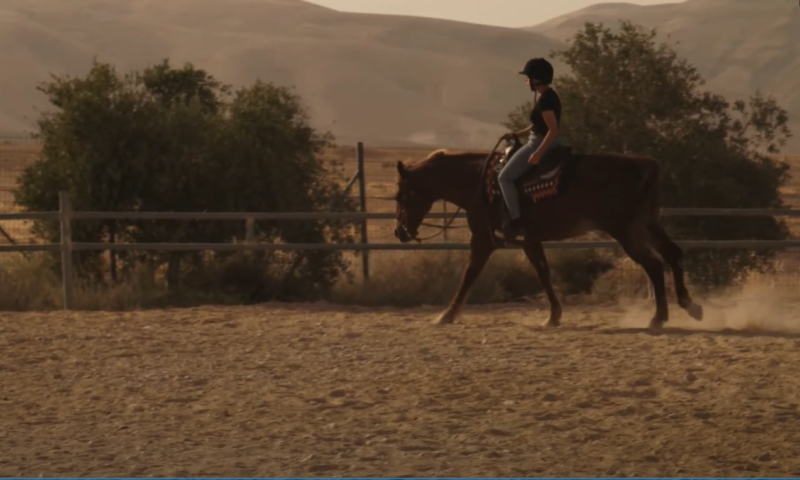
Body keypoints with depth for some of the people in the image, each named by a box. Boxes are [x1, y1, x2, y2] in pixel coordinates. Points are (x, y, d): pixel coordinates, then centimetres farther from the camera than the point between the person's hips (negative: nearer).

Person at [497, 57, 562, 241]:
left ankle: (515, 220, -10)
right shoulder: (547, 96, 9)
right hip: (542, 143, 11)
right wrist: (515, 134, 18)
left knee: (505, 177, -8)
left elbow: (553, 130, -27)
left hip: (541, 144, -11)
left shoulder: (545, 99, -23)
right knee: (509, 175, 26)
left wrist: (537, 154, -27)